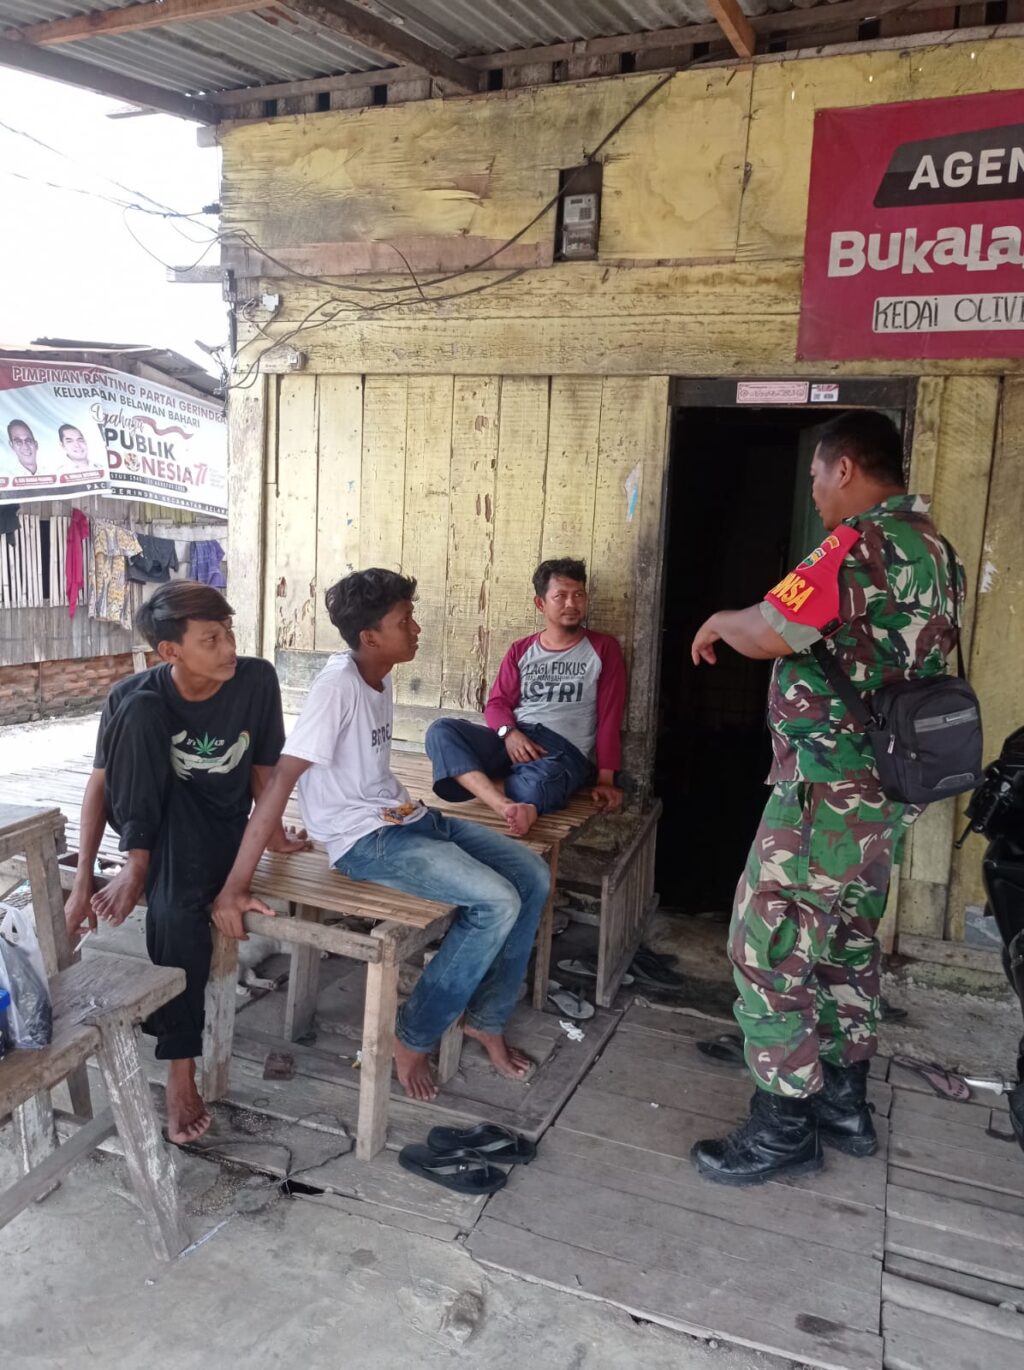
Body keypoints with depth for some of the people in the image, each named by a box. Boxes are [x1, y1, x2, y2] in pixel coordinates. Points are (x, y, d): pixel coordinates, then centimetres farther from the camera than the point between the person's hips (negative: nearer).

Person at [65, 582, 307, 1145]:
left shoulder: (256, 681, -16)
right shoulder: (135, 697, -17)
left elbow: (263, 766, -2)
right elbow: (98, 785, -13)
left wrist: (270, 830, -12)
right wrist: (82, 881, -18)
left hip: (219, 826, -1)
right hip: (152, 815, 1)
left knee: (177, 907, -32)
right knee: (139, 710, -28)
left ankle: (179, 1064, -18)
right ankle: (140, 862, -24)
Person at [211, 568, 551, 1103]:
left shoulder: (379, 678, 6)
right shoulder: (337, 684, -22)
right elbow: (279, 782, -26)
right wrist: (235, 886, -28)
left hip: (406, 818, 9)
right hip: (364, 840, -9)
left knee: (532, 876, 0)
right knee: (497, 903, -22)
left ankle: (486, 1018, 13)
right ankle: (413, 1035, -3)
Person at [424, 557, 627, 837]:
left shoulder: (603, 648, 8)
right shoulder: (521, 650, 17)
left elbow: (609, 717, 2)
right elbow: (497, 703, 12)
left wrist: (605, 779, -6)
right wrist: (509, 732, -13)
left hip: (566, 750, -4)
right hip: (513, 740, 4)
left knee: (535, 788, -42)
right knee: (440, 731, -25)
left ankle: (475, 781, -13)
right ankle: (505, 805, -43)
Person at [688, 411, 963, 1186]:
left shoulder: (863, 544, -19)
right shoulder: (932, 548, 11)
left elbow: (768, 634, -27)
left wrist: (720, 621, -5)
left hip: (830, 787, -10)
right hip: (887, 785, 10)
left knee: (769, 946, 0)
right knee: (848, 940, 21)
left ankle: (785, 1127, 11)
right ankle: (845, 1101, 33)